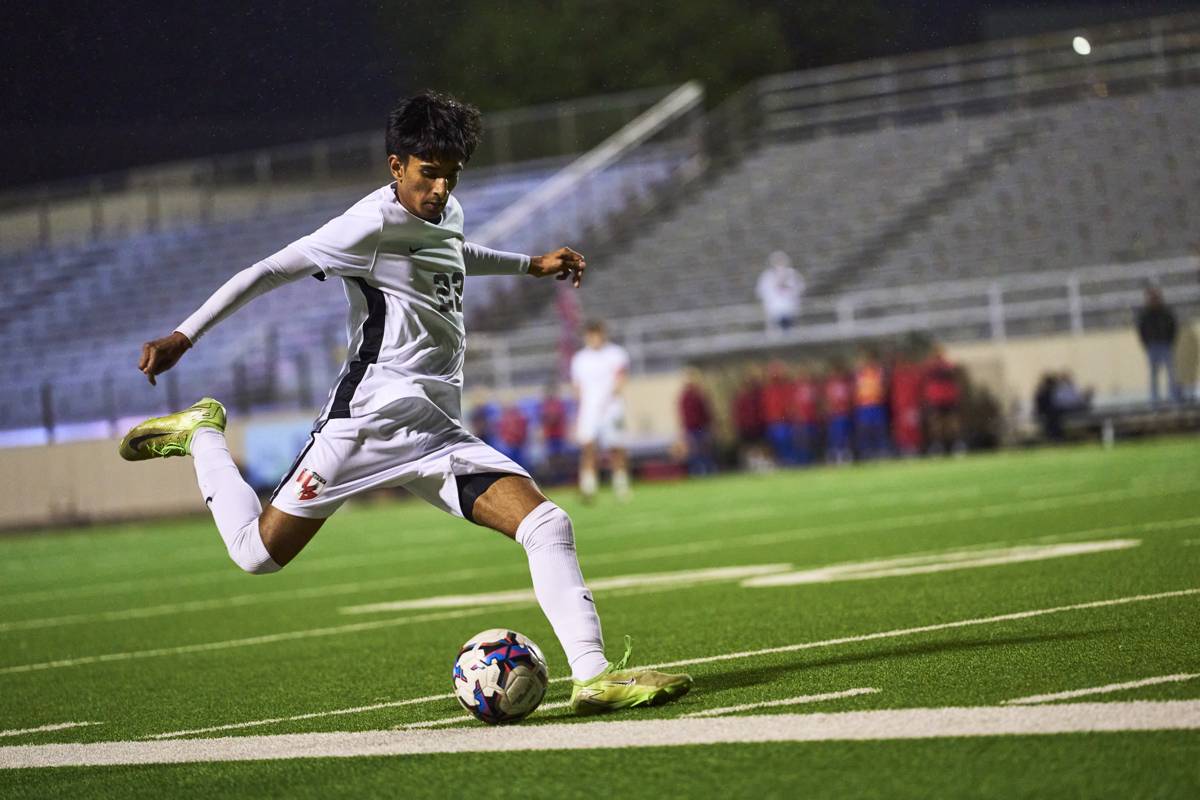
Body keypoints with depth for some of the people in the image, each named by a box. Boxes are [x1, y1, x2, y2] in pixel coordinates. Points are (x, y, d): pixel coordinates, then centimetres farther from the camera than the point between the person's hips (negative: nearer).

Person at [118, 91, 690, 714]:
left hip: (439, 437, 7)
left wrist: (530, 265, 42)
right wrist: (182, 337, -16)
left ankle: (593, 677, -17)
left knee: (547, 524, -13)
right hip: (371, 418, -7)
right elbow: (271, 270, -12)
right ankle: (203, 435, 27)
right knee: (259, 553, 0)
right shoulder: (374, 223, -12)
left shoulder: (445, 213, 14)